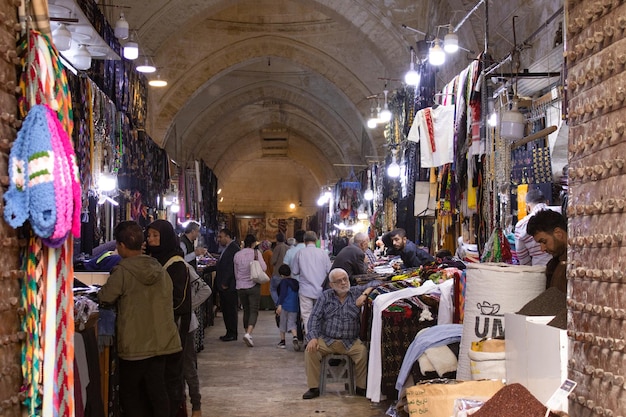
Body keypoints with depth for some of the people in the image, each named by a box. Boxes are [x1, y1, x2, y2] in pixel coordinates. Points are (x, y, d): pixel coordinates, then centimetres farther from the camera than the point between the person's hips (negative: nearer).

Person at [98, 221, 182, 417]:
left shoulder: (122, 271, -15)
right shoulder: (159, 269, 4)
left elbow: (105, 297, -8)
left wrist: (102, 289, 14)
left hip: (135, 345, -5)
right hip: (160, 341, 6)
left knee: (130, 394, 10)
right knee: (157, 391, 11)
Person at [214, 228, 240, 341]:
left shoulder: (234, 248, -14)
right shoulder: (226, 248, 17)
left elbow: (231, 267, -19)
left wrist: (225, 283, -18)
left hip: (229, 286, -10)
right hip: (223, 286, 10)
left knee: (231, 310, -2)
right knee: (225, 310, 12)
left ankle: (232, 334, 5)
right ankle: (229, 333, 19)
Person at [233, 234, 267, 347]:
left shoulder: (237, 255, 4)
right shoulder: (256, 252, -7)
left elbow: (236, 273, 11)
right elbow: (264, 267, -13)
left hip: (241, 286, 4)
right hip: (254, 285, -4)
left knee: (246, 311, 15)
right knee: (254, 311, -4)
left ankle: (247, 334, 21)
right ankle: (248, 334, -23)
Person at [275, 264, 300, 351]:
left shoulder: (284, 281, -3)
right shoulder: (296, 282, 14)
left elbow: (283, 294, -14)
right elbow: (298, 295, 20)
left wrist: (279, 305, -17)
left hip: (285, 306, -4)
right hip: (294, 307, 4)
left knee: (283, 323, 11)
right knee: (292, 323, 3)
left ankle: (282, 341, 19)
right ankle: (295, 337, -23)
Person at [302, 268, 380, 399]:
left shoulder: (356, 292, 8)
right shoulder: (325, 296, 9)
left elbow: (374, 283, 4)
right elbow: (315, 317, 2)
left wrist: (364, 295, -14)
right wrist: (313, 337, -14)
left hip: (350, 342, -1)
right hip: (327, 340, 1)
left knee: (363, 352, -29)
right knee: (310, 350, -25)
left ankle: (361, 387, -10)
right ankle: (314, 388, -12)